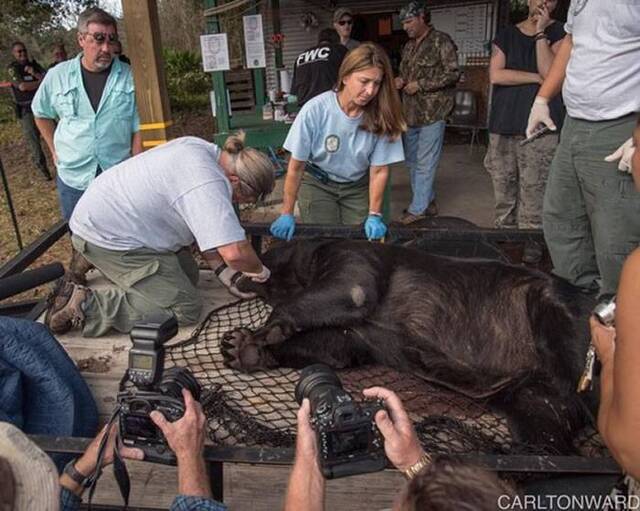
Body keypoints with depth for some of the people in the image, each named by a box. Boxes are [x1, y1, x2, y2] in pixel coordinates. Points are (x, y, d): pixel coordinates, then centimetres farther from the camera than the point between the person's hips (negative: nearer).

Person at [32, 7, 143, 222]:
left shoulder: (129, 77, -6)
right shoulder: (57, 76, -1)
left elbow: (138, 129, -5)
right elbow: (41, 113, 16)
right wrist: (55, 150, 11)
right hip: (73, 180, 2)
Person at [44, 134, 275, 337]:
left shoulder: (201, 150, 1)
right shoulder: (209, 185, -30)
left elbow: (203, 227, 9)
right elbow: (235, 252, -38)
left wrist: (222, 270, 4)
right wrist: (258, 270, -16)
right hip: (106, 237, -10)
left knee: (187, 276, 17)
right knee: (185, 309, -9)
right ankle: (85, 304, -6)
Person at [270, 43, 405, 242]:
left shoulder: (380, 115, -22)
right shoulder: (315, 110, -26)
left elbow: (379, 170, -12)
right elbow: (296, 166, -17)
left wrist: (374, 215, -15)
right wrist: (287, 214, -13)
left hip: (358, 186, 2)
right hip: (318, 184, -1)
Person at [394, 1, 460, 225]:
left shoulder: (441, 41, -6)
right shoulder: (408, 46, 15)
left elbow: (453, 74, -12)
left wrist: (420, 85, -15)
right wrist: (400, 80, 3)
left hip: (432, 112, -8)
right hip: (411, 112, 8)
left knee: (425, 163, -5)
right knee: (413, 162, 13)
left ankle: (418, 209, 3)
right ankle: (428, 202, 25)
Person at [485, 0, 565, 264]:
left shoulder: (559, 33, 9)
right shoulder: (506, 34, 15)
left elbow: (551, 73, -7)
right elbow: (496, 75, 1)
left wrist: (541, 33, -6)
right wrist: (537, 77, -4)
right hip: (503, 124, 3)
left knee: (533, 190, -5)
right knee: (503, 188, 5)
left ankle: (530, 242, 4)